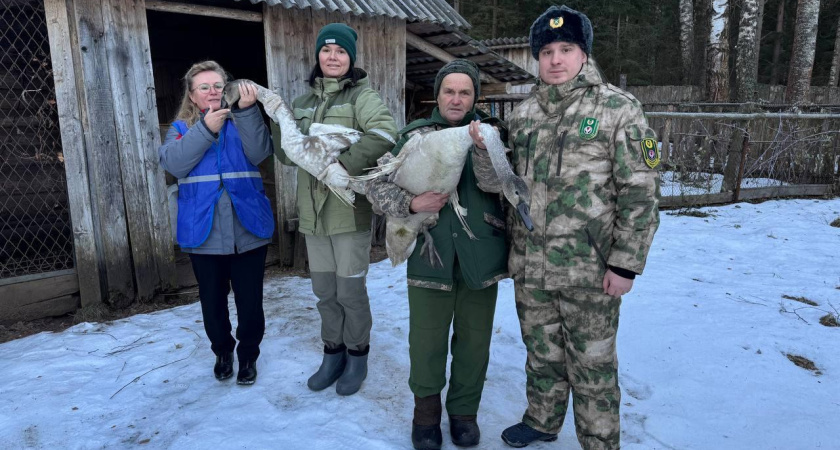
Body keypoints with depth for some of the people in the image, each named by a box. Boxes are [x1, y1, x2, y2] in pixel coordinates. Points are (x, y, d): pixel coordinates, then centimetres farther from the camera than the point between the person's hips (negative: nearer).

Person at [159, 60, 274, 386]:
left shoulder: (242, 121, 6)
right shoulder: (182, 127, 7)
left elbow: (259, 153, -14)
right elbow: (173, 163, -13)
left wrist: (247, 110, -23)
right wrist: (205, 129, -21)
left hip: (247, 230, -1)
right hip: (204, 232, 1)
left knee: (250, 301, 6)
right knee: (213, 301, 15)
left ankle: (248, 355, 28)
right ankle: (223, 352, 38)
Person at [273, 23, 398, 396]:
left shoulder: (361, 96, -6)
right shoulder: (304, 102, 13)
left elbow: (385, 133, -24)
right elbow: (288, 155, 13)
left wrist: (346, 165, -32)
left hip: (350, 210, -5)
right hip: (313, 212, 6)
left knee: (350, 290, 5)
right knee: (324, 291, 15)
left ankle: (357, 356, 26)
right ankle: (332, 353, 33)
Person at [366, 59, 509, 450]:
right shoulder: (414, 136, 3)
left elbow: (495, 182, -12)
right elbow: (376, 185, 1)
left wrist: (482, 148, -31)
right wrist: (411, 203, -17)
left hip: (480, 255, 1)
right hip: (429, 254, 0)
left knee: (474, 339, 12)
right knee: (427, 341, 7)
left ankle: (464, 410, 33)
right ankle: (426, 408, 32)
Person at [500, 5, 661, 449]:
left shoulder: (617, 108, -7)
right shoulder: (523, 113, 8)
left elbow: (640, 192, -10)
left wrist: (625, 263, -13)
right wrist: (509, 245, 9)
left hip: (589, 269, -4)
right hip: (529, 266, 5)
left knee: (591, 362, 9)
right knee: (541, 352, 20)